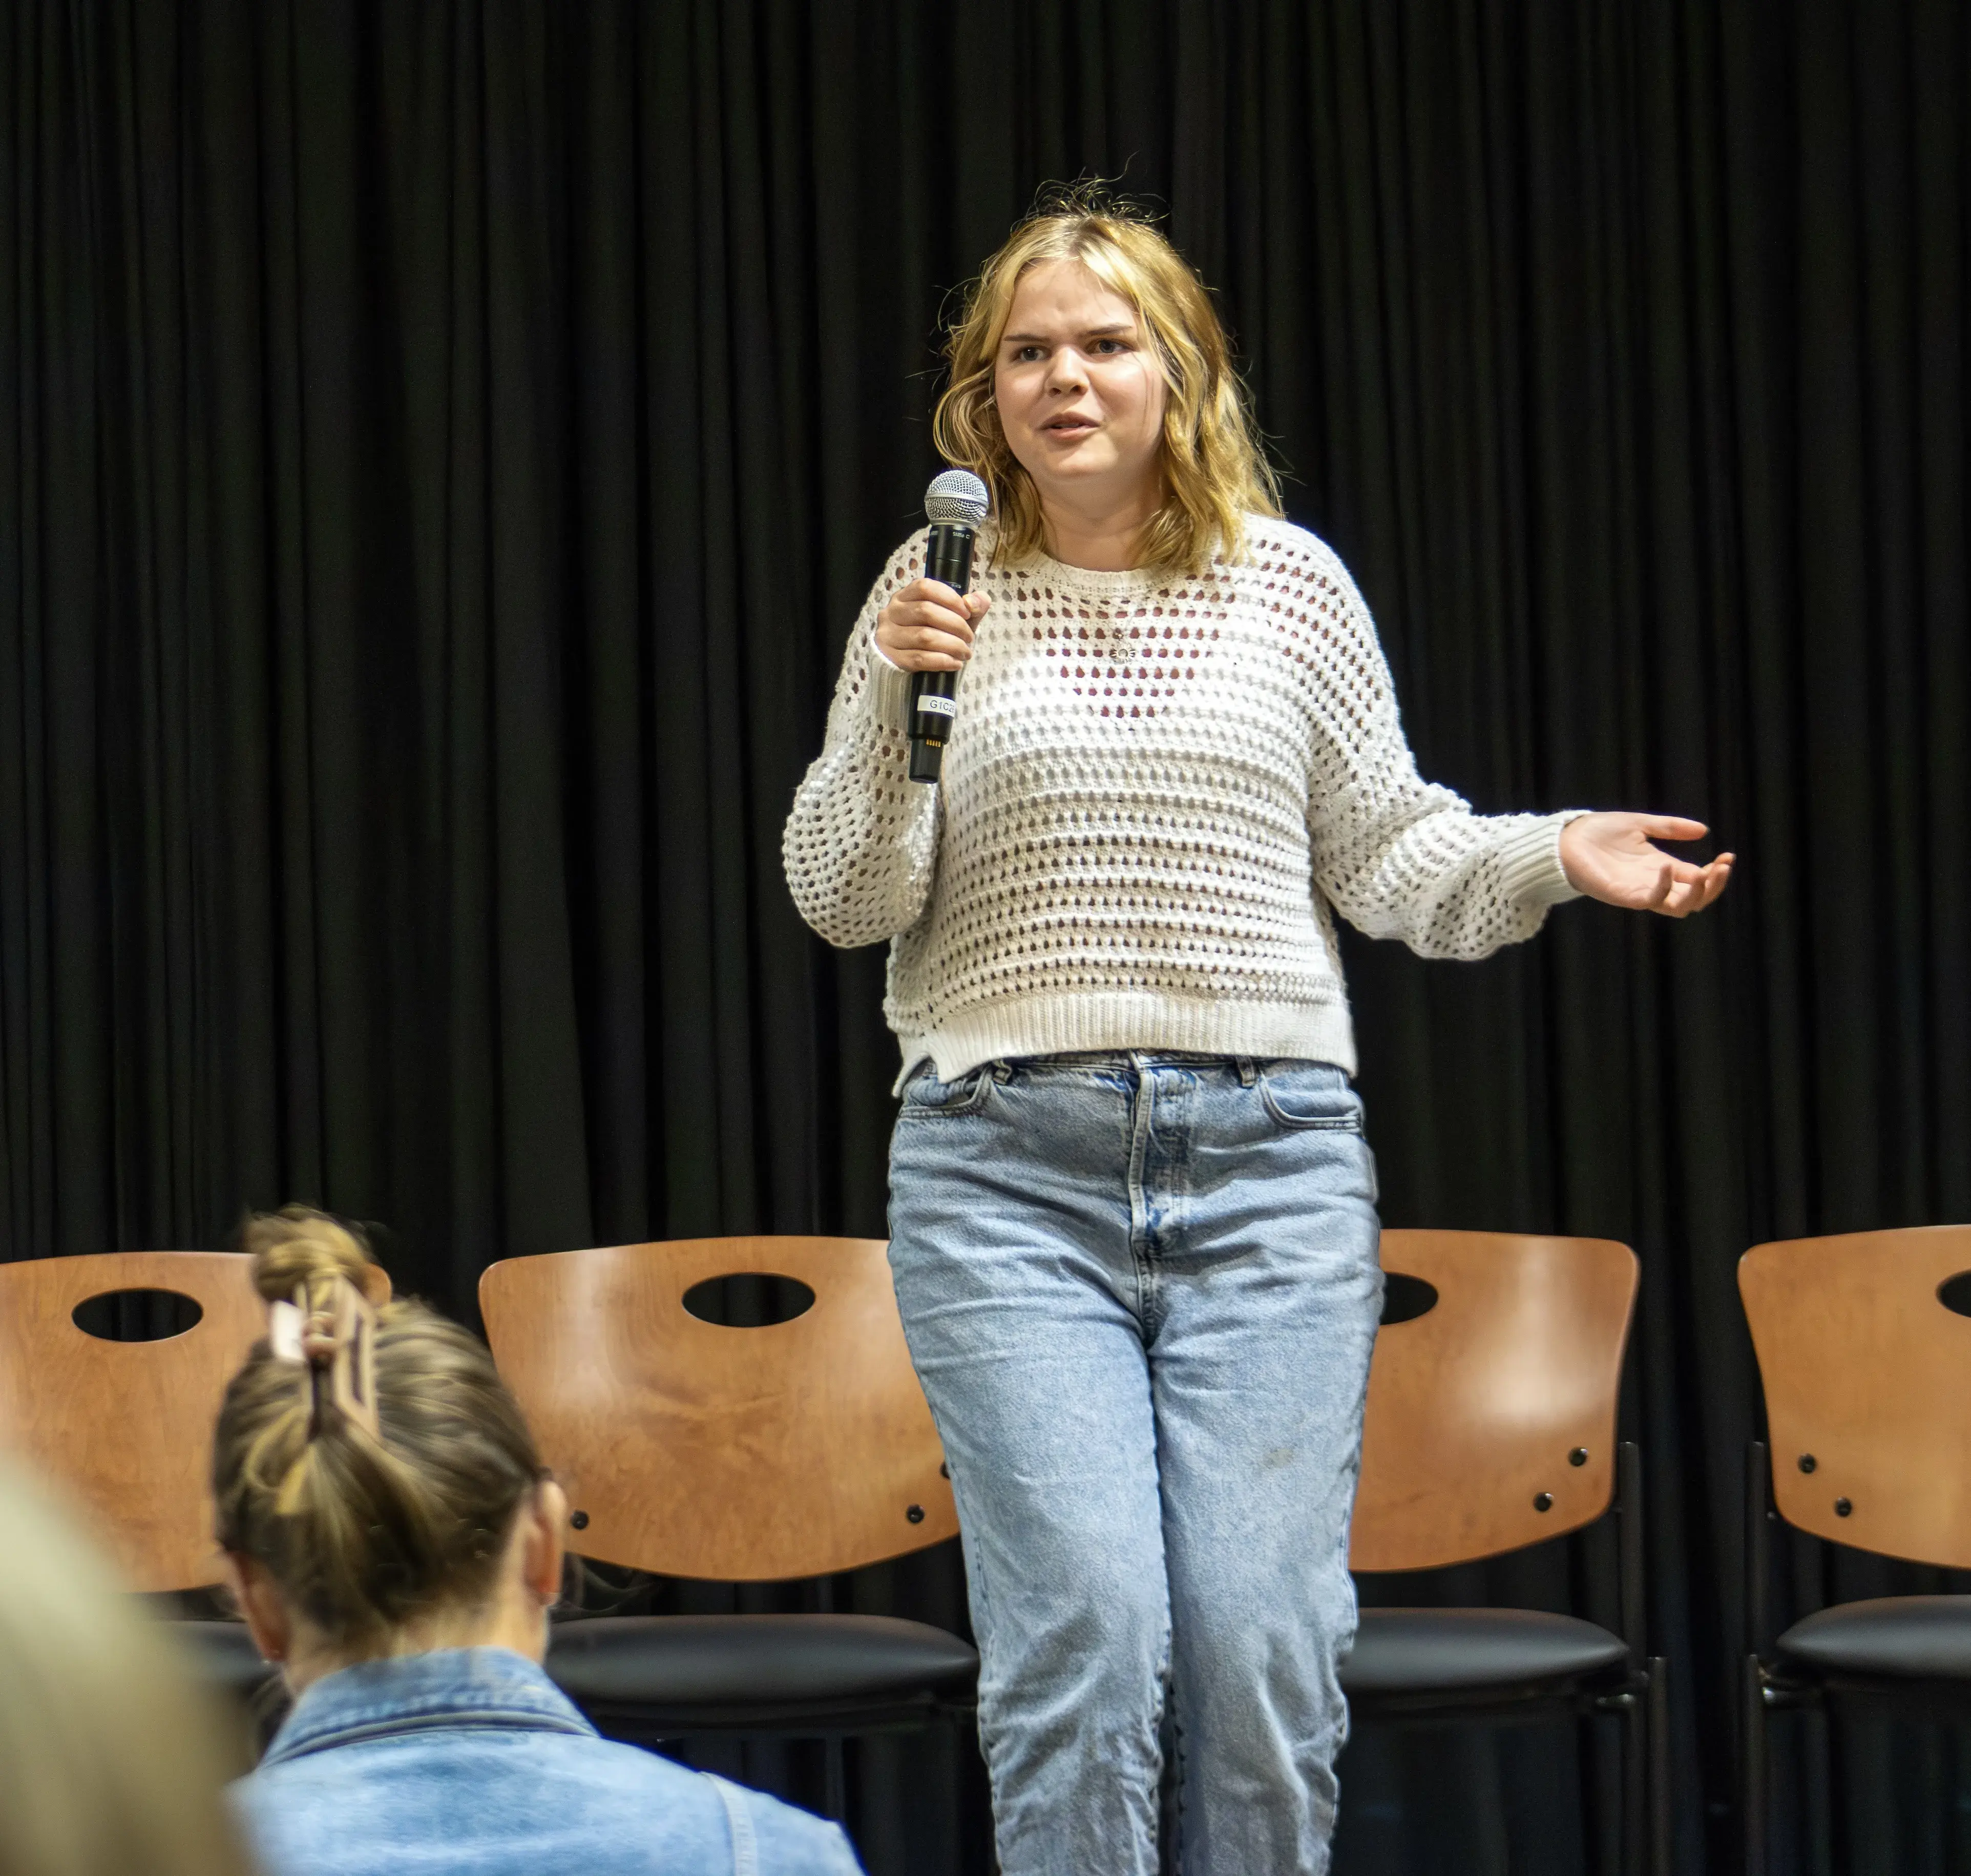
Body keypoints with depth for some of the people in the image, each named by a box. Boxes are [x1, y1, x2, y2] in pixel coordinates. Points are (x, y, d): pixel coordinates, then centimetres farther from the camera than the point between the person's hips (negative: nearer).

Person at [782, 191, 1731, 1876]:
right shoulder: (938, 594, 6)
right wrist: (891, 705, -10)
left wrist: (1554, 855, -2)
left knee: (1264, 1647, -4)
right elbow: (846, 901, 5)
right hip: (1007, 1167, -1)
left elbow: (1383, 854, 15)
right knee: (1084, 1636, -10)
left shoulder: (1288, 583, 9)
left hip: (1270, 1163, 1)